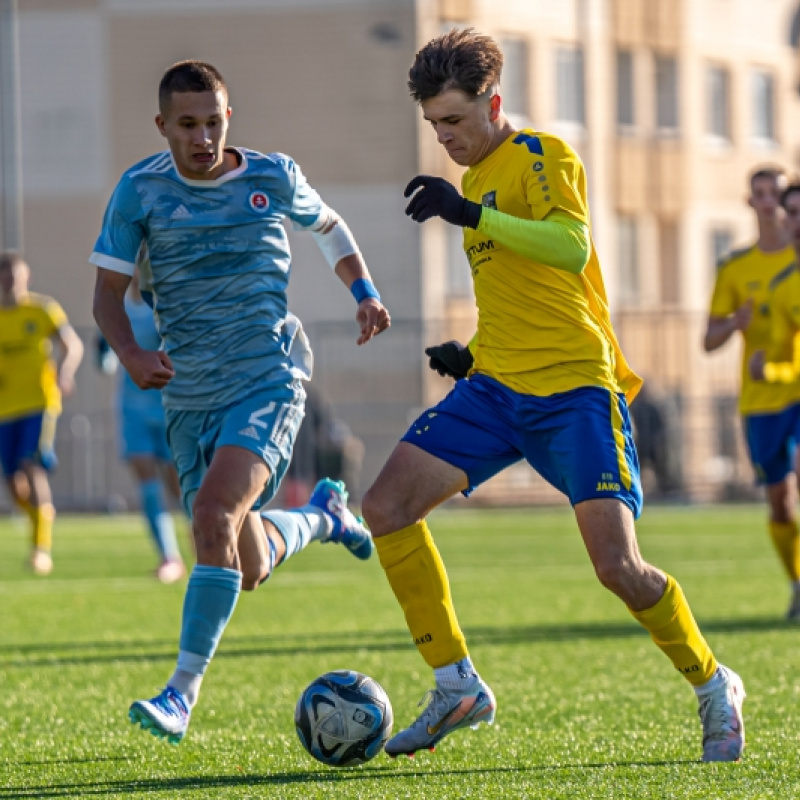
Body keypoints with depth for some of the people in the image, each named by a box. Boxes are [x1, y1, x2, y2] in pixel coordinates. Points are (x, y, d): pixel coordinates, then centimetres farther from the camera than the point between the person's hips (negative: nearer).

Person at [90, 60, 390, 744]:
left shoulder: (273, 177, 1)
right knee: (249, 570, 9)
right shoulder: (140, 191, -1)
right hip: (190, 395, 3)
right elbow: (108, 293, 1)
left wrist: (366, 294, 8)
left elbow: (329, 226, 22)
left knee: (214, 515, -27)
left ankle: (183, 692, -23)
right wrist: (132, 355, -18)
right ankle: (323, 515, 44)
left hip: (268, 378, -3)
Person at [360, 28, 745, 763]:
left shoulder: (545, 157, -6)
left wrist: (472, 214, -32)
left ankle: (714, 688, 10)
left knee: (618, 566, -15)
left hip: (574, 388, -8)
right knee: (387, 508, -10)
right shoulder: (477, 179, 20)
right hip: (495, 390, 8)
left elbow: (571, 246, -26)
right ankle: (458, 688, -3)